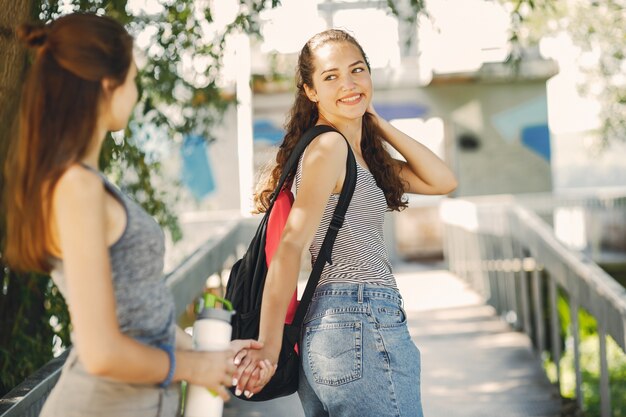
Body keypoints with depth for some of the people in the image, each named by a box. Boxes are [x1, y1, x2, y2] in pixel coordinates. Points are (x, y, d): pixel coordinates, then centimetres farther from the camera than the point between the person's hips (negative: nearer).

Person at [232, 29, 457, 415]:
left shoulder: (360, 152, 18)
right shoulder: (329, 145, -9)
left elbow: (443, 181, 13)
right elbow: (291, 245, -16)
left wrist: (381, 125, 12)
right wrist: (270, 345, -19)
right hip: (363, 325, -9)